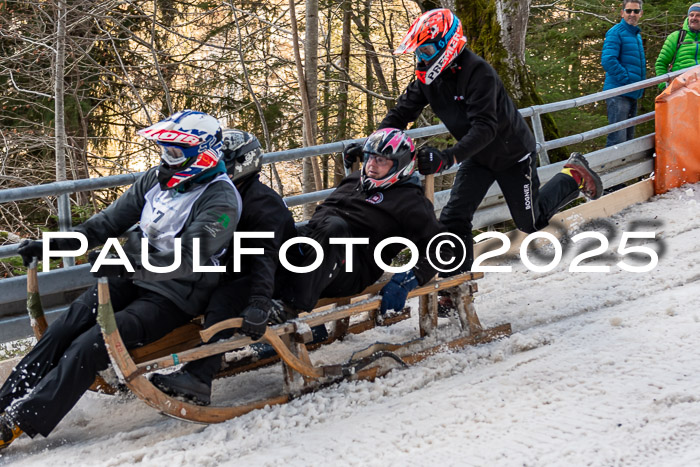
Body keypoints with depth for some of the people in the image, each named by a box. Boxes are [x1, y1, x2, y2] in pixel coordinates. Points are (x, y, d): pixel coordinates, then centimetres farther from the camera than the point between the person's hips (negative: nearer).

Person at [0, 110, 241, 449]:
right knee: (62, 331, -13)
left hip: (172, 297, -7)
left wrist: (132, 265, -42)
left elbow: (190, 259, -29)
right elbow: (111, 220, 10)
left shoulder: (221, 200, -19)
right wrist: (52, 244, 3)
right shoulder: (157, 179, 5)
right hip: (133, 275, 8)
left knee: (91, 346, -23)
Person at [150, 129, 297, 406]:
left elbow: (266, 256, -32)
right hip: (234, 273, 10)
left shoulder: (263, 202, -17)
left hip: (275, 281, -10)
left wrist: (259, 303, -46)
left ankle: (198, 377, -50)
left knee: (224, 299, -36)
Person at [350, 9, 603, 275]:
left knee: (531, 222, 13)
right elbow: (401, 113, -9)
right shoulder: (428, 78, -11)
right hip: (478, 156, 6)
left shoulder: (478, 73, -34)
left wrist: (448, 158, -56)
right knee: (454, 218, -12)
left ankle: (575, 176, 34)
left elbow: (485, 127, -42)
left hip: (513, 155, -6)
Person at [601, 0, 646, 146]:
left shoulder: (637, 34, 19)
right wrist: (627, 80, -18)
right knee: (617, 139, -16)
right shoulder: (616, 32, -8)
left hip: (633, 95, 9)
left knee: (628, 139, 12)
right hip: (619, 94, -9)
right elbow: (608, 61, -19)